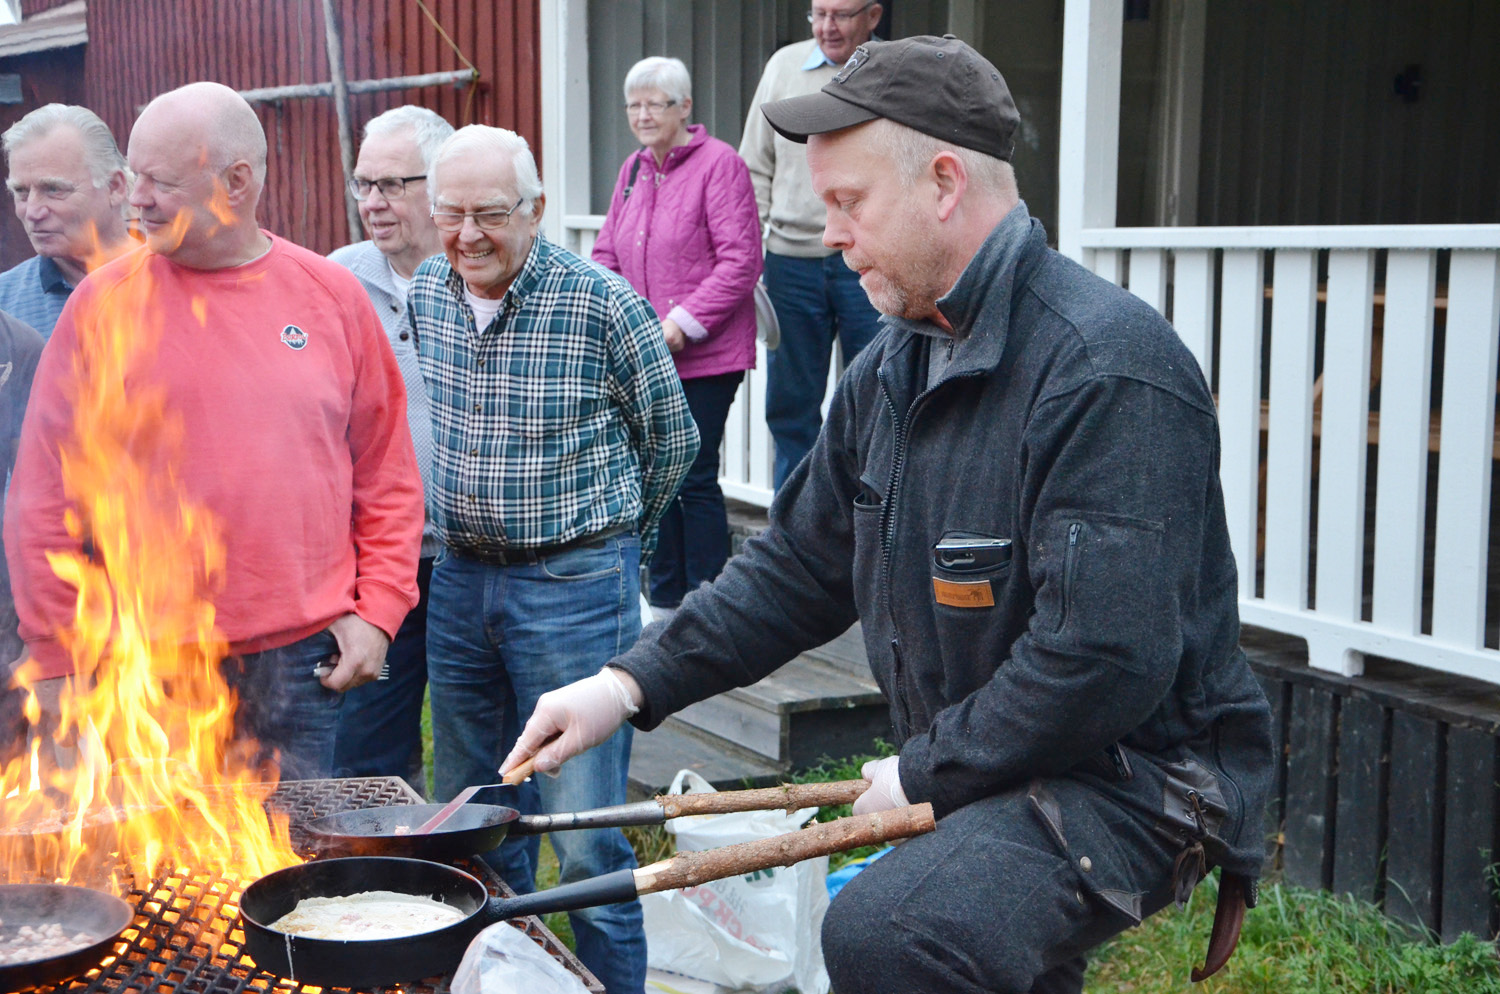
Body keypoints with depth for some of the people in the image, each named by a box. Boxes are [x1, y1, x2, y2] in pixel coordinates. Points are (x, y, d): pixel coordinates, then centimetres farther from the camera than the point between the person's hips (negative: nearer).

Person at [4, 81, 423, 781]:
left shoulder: (332, 296, 4)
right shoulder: (106, 302, 0)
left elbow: (387, 476, 9)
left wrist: (377, 612, 1)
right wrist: (59, 659, -1)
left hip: (302, 659, 1)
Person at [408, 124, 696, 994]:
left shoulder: (603, 303, -13)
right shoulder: (426, 294, 3)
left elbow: (672, 439, 1)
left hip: (575, 585, -5)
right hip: (460, 579, 6)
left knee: (585, 838, -4)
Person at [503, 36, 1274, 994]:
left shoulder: (1108, 368, -23)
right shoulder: (893, 369, 8)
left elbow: (1104, 665, -28)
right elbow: (801, 566, 13)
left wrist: (925, 774, -15)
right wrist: (632, 683, 3)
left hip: (1131, 780, -9)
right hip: (973, 776, 9)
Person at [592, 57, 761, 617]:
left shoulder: (719, 164, -8)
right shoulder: (632, 171, 15)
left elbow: (740, 261, -14)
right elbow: (607, 254, 19)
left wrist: (683, 322, -19)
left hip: (704, 356, -7)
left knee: (695, 478, -5)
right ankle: (666, 599, 23)